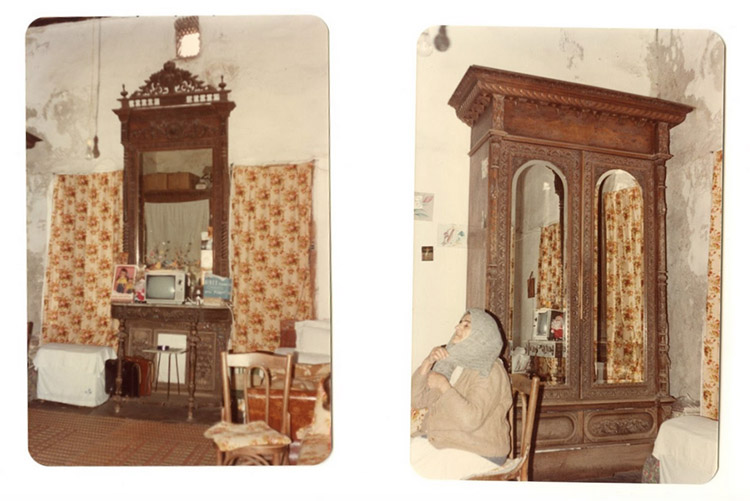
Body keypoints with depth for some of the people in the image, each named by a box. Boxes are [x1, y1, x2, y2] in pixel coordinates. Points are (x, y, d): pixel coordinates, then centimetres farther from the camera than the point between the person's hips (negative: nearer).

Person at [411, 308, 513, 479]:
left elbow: (471, 419, -28)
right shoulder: (450, 362, 5)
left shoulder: (489, 372, -16)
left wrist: (443, 386, -23)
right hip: (442, 439, 7)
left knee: (413, 470, -20)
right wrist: (428, 362, -9)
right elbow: (416, 400, 2)